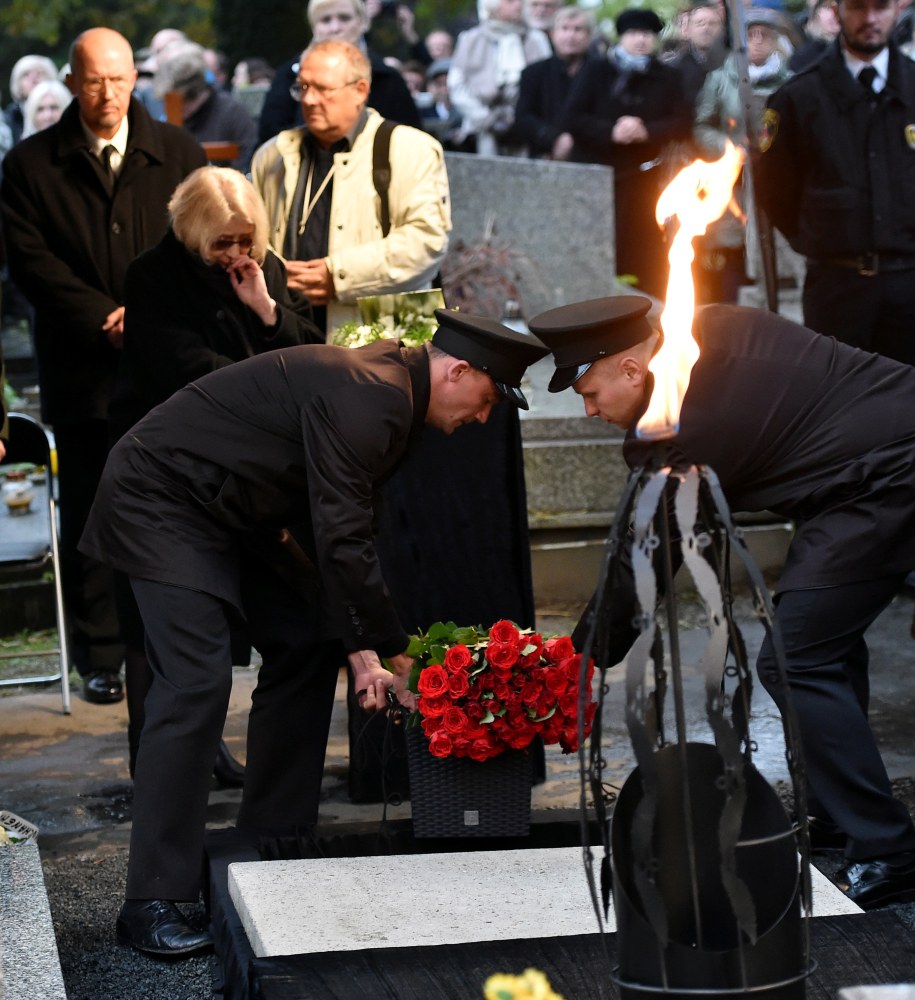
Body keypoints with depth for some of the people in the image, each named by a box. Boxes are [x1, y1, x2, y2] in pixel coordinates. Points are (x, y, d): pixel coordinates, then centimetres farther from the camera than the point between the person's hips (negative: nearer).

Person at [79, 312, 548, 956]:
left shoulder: (389, 387, 6)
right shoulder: (367, 398, -26)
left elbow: (339, 530, 9)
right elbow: (342, 541, -28)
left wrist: (361, 647, 2)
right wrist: (391, 652, -20)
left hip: (235, 511, 11)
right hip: (162, 501, -11)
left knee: (308, 645, 10)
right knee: (196, 681, -18)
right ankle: (152, 902, -16)